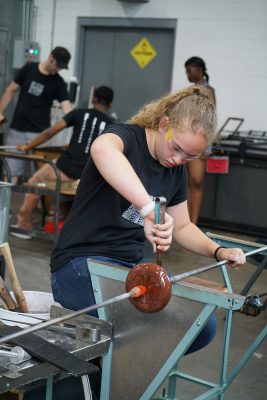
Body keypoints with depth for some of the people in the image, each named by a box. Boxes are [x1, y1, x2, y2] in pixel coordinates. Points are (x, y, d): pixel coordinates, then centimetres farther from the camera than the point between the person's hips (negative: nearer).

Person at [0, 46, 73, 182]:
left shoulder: (58, 83, -2)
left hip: (39, 133, -1)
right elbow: (11, 90, 9)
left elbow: (67, 107, -14)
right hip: (17, 130, 1)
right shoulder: (29, 69, 1)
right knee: (11, 170, 3)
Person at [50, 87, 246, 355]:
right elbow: (102, 149, -41)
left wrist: (218, 251, 1)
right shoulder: (127, 138, -14)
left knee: (203, 326, -8)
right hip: (81, 263, -7)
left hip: (131, 264, 8)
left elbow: (182, 227, 20)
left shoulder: (177, 170, 9)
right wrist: (149, 208, -52)